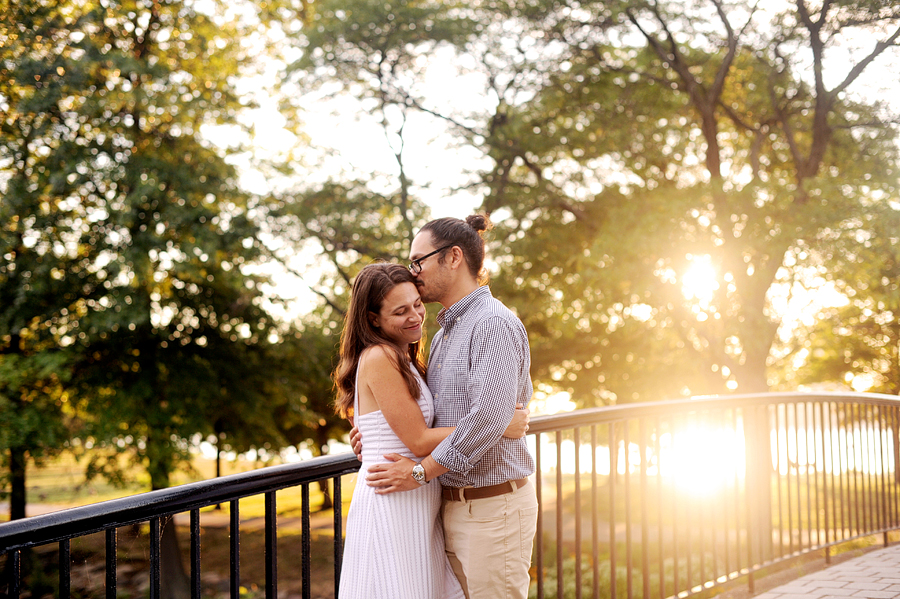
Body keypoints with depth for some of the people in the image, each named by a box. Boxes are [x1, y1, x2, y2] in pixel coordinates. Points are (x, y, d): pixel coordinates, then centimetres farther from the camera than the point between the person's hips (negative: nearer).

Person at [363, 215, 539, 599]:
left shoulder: (495, 323, -14)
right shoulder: (443, 334, 17)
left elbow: (489, 417, -25)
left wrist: (421, 471, -18)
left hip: (494, 507, -9)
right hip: (453, 506, 9)